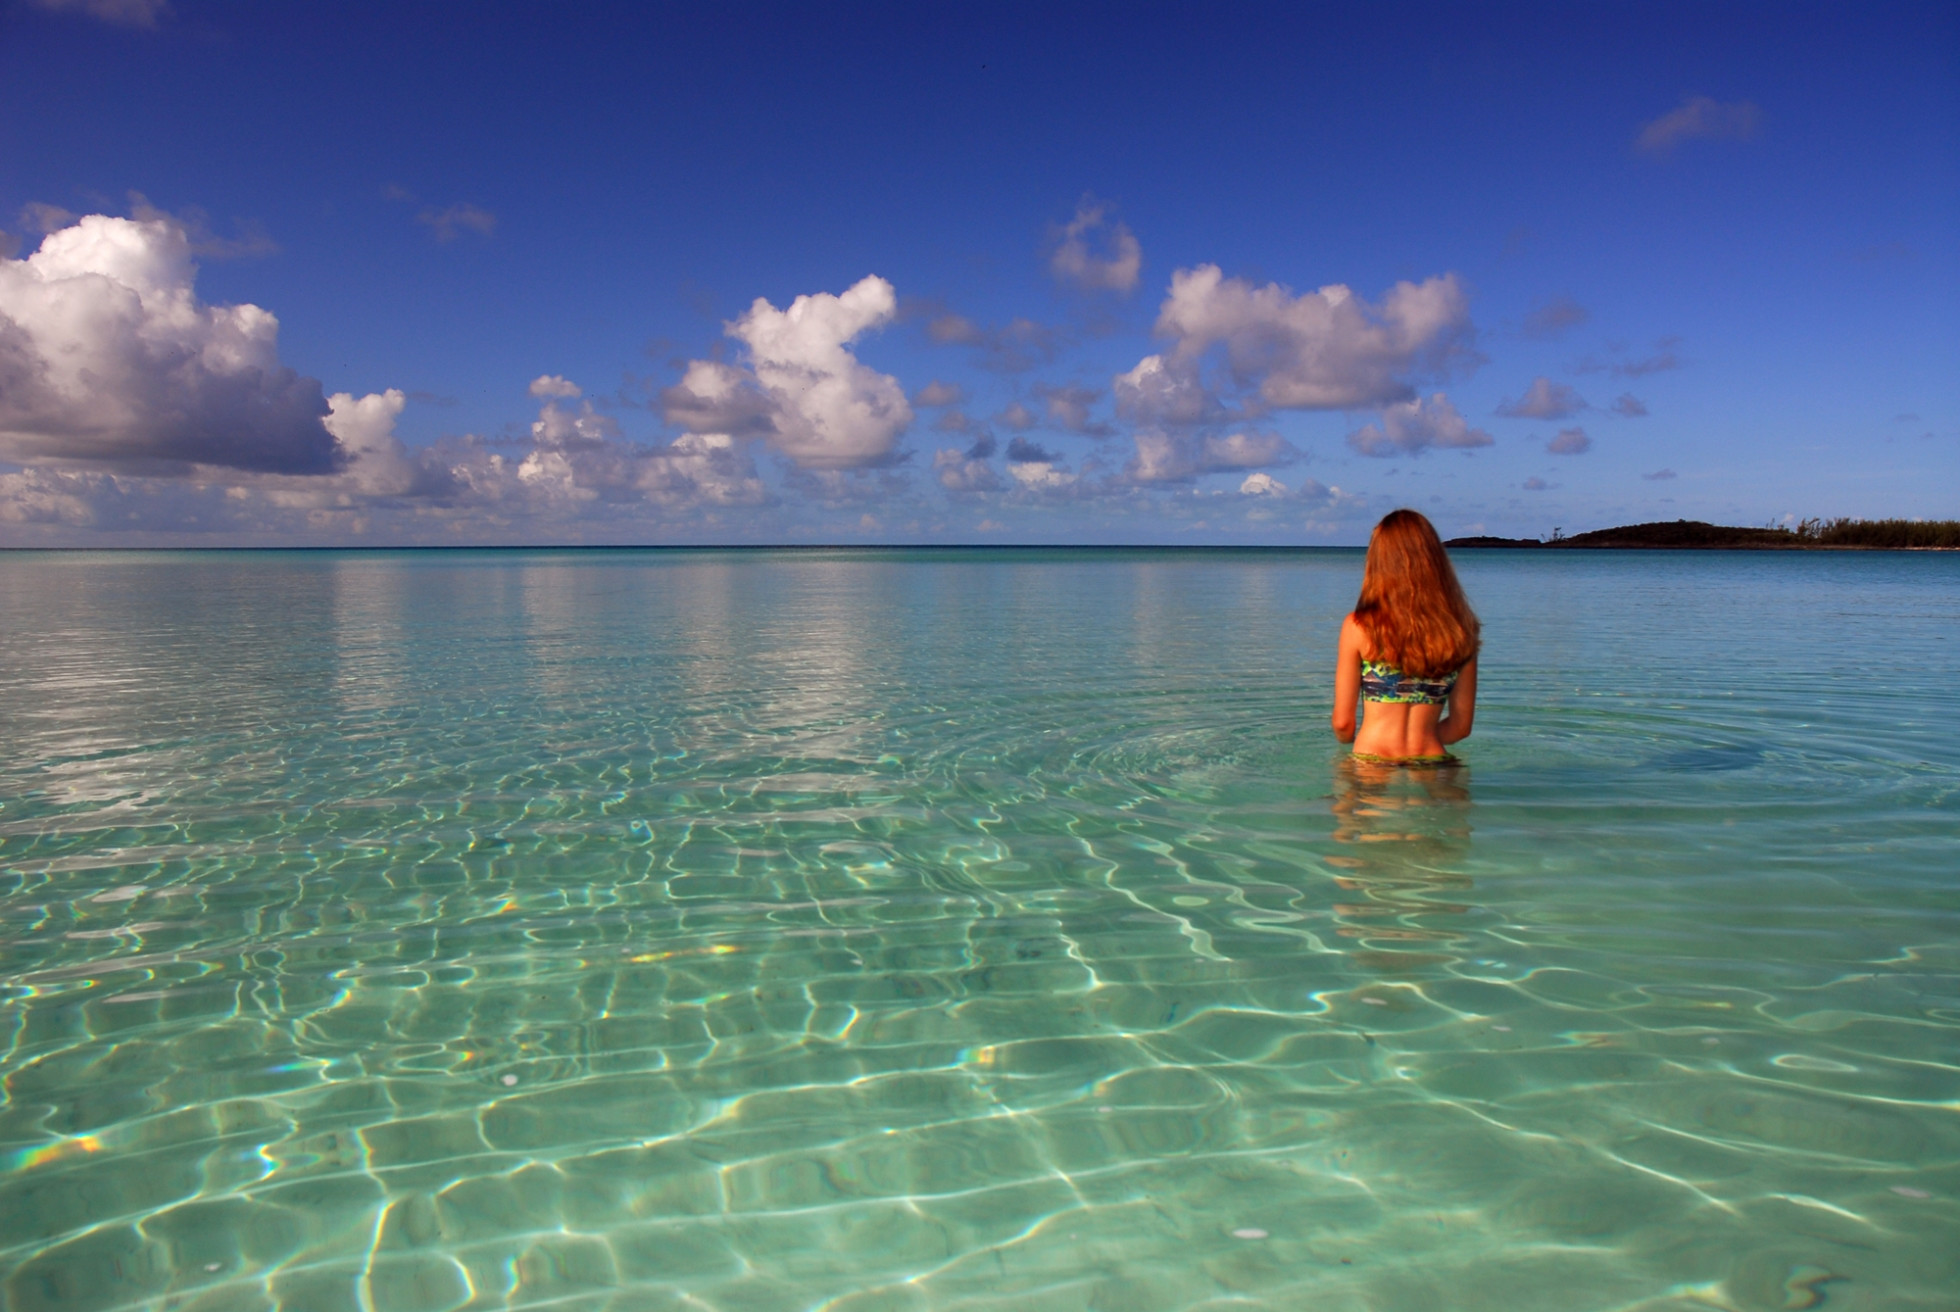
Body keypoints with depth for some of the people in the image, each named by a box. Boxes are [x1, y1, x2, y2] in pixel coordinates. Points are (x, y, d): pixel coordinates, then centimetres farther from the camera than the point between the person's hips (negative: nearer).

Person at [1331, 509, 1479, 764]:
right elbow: (1461, 725, 9)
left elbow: (1342, 722, 1)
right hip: (1433, 763, 3)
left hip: (1372, 763, -3)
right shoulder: (1461, 628, 3)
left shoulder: (1358, 626, -4)